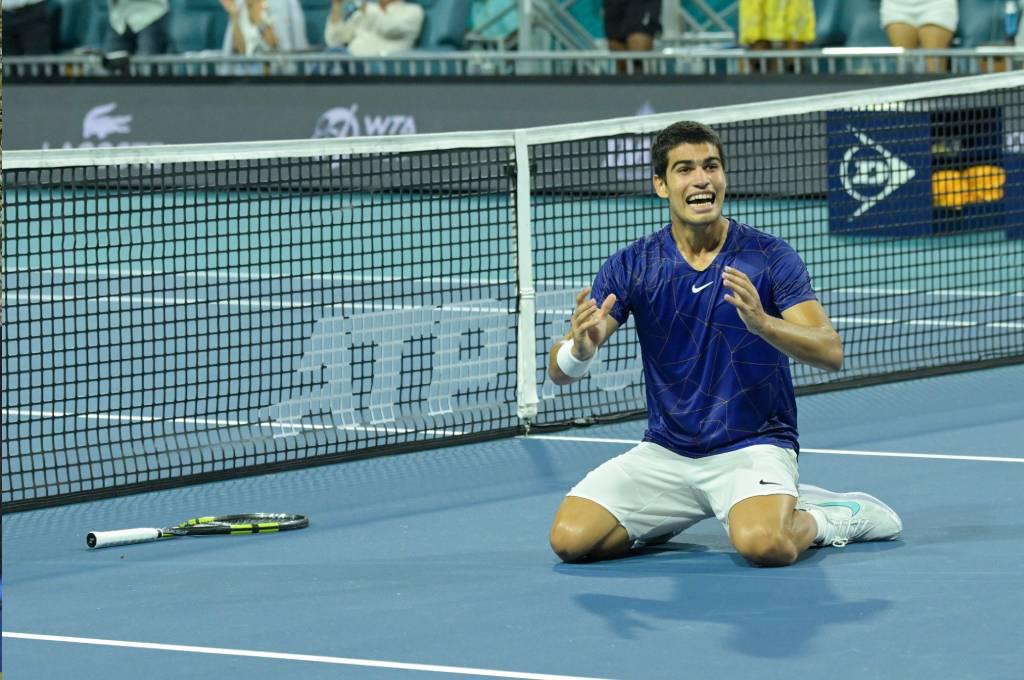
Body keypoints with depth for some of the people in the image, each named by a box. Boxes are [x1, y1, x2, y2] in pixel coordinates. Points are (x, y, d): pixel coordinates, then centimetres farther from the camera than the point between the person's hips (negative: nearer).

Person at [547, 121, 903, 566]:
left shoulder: (770, 258, -7)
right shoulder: (631, 266, -2)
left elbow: (830, 353, -16)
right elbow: (561, 371, -7)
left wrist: (761, 322, -35)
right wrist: (580, 347, -32)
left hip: (752, 448, -4)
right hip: (665, 453, 4)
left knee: (765, 545, -34)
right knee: (570, 538, -16)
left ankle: (827, 517, 1)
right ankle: (672, 517, 11)